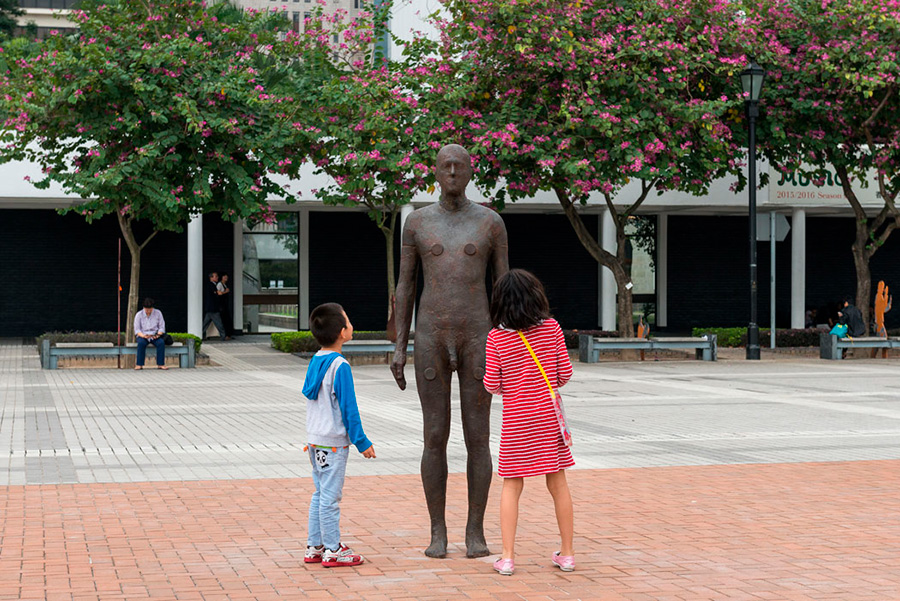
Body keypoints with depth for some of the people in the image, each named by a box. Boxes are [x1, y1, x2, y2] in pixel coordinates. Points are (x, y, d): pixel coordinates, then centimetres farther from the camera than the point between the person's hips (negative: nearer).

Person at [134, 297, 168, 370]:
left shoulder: (158, 313, 3)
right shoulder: (139, 315, 0)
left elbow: (162, 327, 2)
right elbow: (137, 329, -3)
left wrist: (158, 335, -18)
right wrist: (143, 336, -23)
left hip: (154, 336, 1)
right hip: (142, 336, -1)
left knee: (161, 342, -31)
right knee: (141, 343, -36)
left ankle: (160, 364, -29)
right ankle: (139, 365, -33)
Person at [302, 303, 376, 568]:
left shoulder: (315, 361, 7)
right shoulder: (340, 366, -18)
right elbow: (348, 408, -17)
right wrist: (362, 442, -10)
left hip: (315, 439, 8)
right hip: (333, 442, -8)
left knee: (320, 493, 16)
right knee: (330, 496, -2)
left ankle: (314, 546, 21)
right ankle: (333, 550, 4)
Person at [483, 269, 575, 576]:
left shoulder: (496, 337, -7)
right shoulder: (551, 328, -5)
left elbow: (491, 385, -7)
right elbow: (565, 373, -2)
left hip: (516, 420, -1)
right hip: (548, 416, 1)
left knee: (512, 485, 7)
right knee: (558, 483, 10)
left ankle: (507, 557, 2)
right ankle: (567, 554, 18)